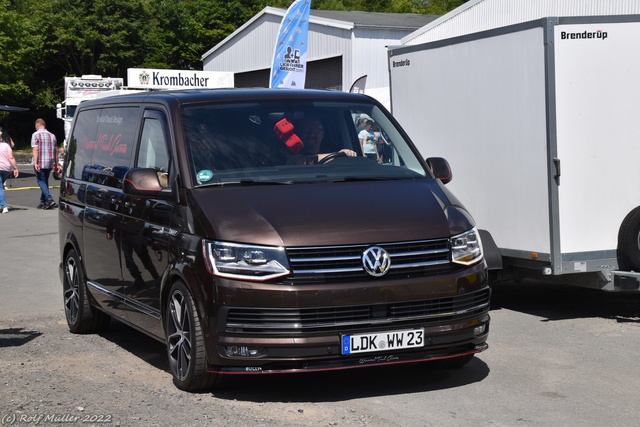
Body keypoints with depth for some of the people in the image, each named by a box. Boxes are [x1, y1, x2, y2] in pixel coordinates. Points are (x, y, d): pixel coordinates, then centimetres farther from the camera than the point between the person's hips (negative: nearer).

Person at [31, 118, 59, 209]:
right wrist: (56, 164, 15)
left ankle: (49, 199, -18)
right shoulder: (52, 135, 11)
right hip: (50, 163, 5)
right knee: (45, 181, 15)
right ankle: (43, 203, 17)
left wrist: (35, 163, -17)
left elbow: (35, 150, -14)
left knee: (41, 181, -1)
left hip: (40, 163, -5)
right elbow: (55, 151, 11)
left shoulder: (36, 135, -6)